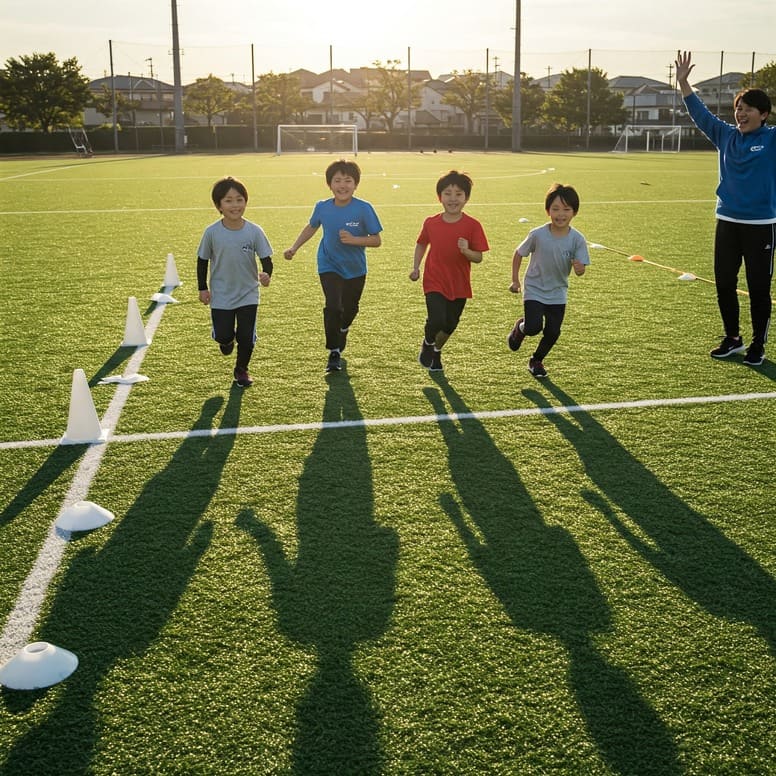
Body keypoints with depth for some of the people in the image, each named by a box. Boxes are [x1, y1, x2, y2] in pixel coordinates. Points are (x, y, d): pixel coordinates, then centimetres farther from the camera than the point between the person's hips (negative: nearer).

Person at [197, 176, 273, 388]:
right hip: (221, 295, 0)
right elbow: (202, 261, 1)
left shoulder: (254, 231, -12)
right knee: (222, 335, -1)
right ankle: (227, 339, 39)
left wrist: (266, 274, -29)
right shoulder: (212, 233, -12)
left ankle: (241, 369, 29)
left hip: (248, 294, 0)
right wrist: (202, 288, 1)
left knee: (246, 336, 2)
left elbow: (266, 258, -7)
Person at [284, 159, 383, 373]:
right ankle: (334, 352, -3)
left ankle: (341, 336, 50)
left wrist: (353, 240, -30)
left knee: (349, 309, 16)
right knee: (333, 306, -19)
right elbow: (311, 227, 11)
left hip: (355, 269, 1)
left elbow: (376, 240, -15)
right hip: (329, 266, 0)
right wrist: (294, 248, 7)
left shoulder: (364, 209, -18)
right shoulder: (322, 207, -10)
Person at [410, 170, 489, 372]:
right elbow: (421, 244, 14)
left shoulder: (472, 226, -10)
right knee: (436, 320, -18)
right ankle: (427, 343, 16)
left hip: (459, 285, 1)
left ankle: (437, 350, 43)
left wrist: (466, 251, -29)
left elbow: (478, 258, -9)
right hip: (434, 282, -1)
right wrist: (416, 267, 4)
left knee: (450, 325, 11)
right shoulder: (431, 223, -5)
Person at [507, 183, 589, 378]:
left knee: (553, 333, 3)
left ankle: (536, 361, 31)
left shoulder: (577, 239, -14)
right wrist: (515, 281, -2)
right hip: (534, 290, -2)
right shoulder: (538, 235, -17)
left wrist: (579, 268, -38)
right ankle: (519, 328, 18)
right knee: (534, 327, -19)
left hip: (558, 293, 2)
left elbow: (580, 269, -14)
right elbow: (518, 254, -3)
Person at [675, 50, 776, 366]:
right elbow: (700, 112, 12)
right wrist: (683, 82, 6)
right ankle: (732, 339, 26)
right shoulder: (725, 135, 7)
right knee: (724, 284, 10)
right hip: (727, 222, 4)